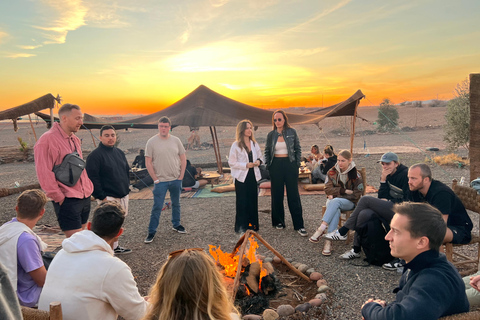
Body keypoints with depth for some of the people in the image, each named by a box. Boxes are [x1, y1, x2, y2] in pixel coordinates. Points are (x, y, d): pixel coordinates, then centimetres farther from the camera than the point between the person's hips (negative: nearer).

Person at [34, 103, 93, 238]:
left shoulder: (75, 139, 15)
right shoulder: (47, 139, -12)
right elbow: (44, 173, -16)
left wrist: (88, 188, 14)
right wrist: (58, 197, -15)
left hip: (85, 197, 8)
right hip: (67, 200, -8)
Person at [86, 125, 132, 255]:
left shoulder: (120, 153, 13)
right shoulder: (95, 155, -12)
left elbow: (127, 171, 23)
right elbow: (93, 178, -16)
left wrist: (127, 187, 15)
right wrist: (101, 196, -18)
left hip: (123, 195, 8)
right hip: (108, 197, -8)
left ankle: (115, 247, 30)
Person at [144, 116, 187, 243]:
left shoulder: (176, 140, 1)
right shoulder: (152, 142, -7)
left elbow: (183, 159, 6)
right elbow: (148, 162, -7)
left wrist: (181, 176, -1)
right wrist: (155, 179, -10)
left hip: (176, 180, 3)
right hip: (160, 181, -3)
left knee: (176, 204, 17)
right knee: (157, 207, -1)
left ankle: (176, 225, 35)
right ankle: (151, 232, 10)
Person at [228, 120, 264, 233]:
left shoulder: (254, 144, 9)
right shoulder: (236, 145, -6)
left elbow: (260, 156, 19)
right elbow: (231, 163, -8)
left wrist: (258, 161, -4)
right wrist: (246, 165, -18)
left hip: (253, 176, 5)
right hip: (241, 177, -5)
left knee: (253, 201, 8)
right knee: (242, 202, -1)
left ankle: (252, 224, 21)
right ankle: (241, 227, 10)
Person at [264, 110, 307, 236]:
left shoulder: (292, 132, 1)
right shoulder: (271, 134, 5)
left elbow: (298, 148, 6)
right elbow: (267, 151, 11)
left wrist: (297, 163, -1)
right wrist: (268, 165, 2)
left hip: (290, 164, -1)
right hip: (276, 166, 2)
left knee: (294, 195, -2)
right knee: (277, 195, 7)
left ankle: (299, 225, 3)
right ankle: (278, 221, 21)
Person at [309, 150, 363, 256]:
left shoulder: (355, 175, 0)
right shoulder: (332, 172, 8)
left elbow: (356, 194, -6)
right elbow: (328, 189, 0)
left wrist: (335, 196, -11)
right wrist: (344, 191, -14)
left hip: (349, 202, -2)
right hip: (333, 200, 2)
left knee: (335, 202, -37)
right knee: (336, 210, -36)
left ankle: (321, 229, -45)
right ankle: (329, 240, -45)